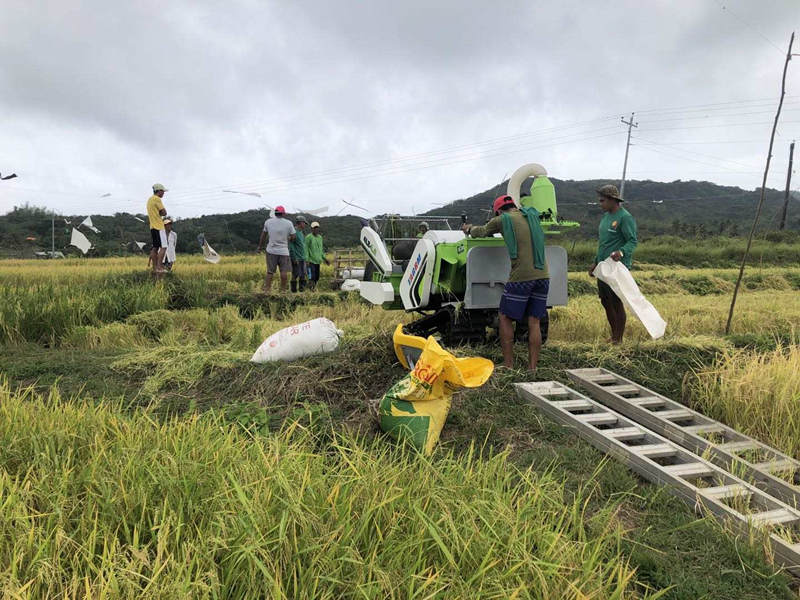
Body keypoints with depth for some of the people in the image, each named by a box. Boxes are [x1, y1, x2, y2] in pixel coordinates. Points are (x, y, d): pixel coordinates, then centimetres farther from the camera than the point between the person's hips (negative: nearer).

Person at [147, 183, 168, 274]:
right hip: (159, 226, -10)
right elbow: (164, 212, -13)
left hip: (153, 226, 10)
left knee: (155, 248, 9)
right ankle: (159, 267, -16)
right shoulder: (157, 199, -12)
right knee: (163, 247, -10)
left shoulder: (149, 199, 18)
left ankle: (154, 268, 10)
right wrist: (160, 213, 4)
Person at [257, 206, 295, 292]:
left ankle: (267, 290, 7)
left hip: (271, 250, 2)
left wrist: (260, 247, 21)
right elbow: (293, 237, -1)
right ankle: (283, 290, 5)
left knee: (270, 272, 7)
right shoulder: (289, 223, -4)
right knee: (284, 271, 3)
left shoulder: (268, 222, 2)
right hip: (283, 251, -2)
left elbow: (263, 235, 10)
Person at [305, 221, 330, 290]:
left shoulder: (320, 237, 16)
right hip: (311, 261, -7)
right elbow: (306, 249, -9)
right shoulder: (308, 237, -6)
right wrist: (306, 260, -16)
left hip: (318, 261, 7)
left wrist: (324, 258, 19)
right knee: (312, 277, -15)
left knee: (317, 277, 7)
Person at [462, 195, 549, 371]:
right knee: (534, 322, 8)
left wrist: (469, 228, 36)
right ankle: (533, 367, 8)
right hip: (542, 276, 5)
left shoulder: (503, 220, 1)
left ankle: (508, 364, 6)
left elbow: (480, 233, 13)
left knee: (505, 318, 7)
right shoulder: (532, 215, 15)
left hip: (521, 276, -5)